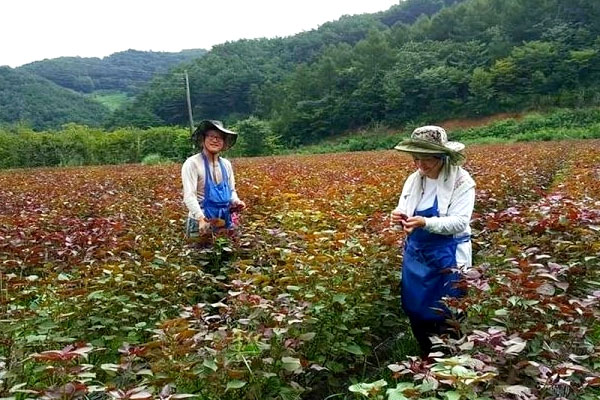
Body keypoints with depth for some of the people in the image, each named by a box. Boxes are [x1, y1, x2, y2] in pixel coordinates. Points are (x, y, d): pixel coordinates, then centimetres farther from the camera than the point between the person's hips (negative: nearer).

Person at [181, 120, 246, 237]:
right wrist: (201, 218, -32)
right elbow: (189, 196, -19)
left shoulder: (226, 164, 8)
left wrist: (236, 201, -4)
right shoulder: (192, 163, -11)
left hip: (226, 222, 6)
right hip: (201, 223, -6)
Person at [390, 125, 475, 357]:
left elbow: (459, 222, -20)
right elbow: (405, 217, 5)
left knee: (445, 319, 4)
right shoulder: (413, 180, 3)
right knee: (415, 312, 15)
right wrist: (398, 219, -20)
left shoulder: (462, 181, -13)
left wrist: (425, 223, -35)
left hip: (448, 259, -6)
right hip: (416, 256, 6)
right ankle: (426, 361, 37)